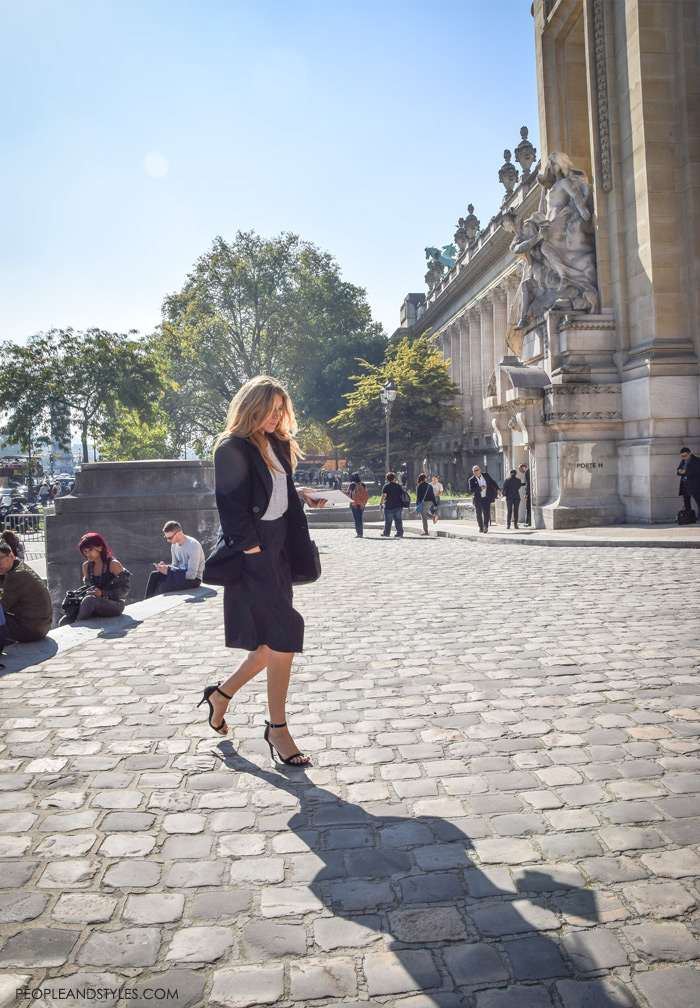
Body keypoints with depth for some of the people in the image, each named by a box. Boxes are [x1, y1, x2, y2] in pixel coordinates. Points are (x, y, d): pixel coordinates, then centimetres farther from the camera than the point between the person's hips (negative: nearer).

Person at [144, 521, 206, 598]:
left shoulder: (193, 546, -23)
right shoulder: (174, 545, 3)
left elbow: (192, 575, -25)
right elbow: (175, 566, 15)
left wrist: (168, 571, -24)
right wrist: (166, 567, -10)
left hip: (194, 579, -8)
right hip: (180, 573, 8)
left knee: (164, 586, -26)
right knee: (154, 575, -9)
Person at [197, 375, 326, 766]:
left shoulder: (277, 444, 15)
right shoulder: (232, 448, -11)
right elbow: (233, 505, -16)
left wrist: (297, 494, 7)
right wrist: (251, 550, -18)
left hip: (278, 548, 9)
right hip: (253, 551, -9)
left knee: (276, 641, 11)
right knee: (284, 634, -9)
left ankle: (221, 694, 31)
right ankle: (277, 727, 6)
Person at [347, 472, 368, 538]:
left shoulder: (352, 485, -10)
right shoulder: (363, 485, 1)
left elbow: (348, 493, -1)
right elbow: (366, 495, 4)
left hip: (354, 503, -4)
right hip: (362, 504, 4)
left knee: (356, 519, 0)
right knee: (360, 518, 15)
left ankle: (359, 533, -7)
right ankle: (360, 533, 16)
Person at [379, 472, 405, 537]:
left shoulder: (386, 486, -5)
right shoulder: (399, 486, 8)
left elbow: (384, 495, -15)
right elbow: (402, 495, 11)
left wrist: (381, 503, -10)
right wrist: (402, 503, 21)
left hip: (389, 506, -4)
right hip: (398, 506, 4)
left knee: (388, 521, 7)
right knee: (398, 520, 5)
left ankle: (386, 533, 18)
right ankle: (400, 533, 1)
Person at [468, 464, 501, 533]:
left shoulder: (486, 475, 3)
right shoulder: (472, 480, -6)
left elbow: (492, 482, 11)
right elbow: (471, 490, -17)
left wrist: (497, 489, 2)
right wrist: (480, 488, -27)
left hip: (487, 498, 1)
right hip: (478, 499, -1)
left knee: (486, 513, -12)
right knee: (479, 514, 8)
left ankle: (485, 526, -17)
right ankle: (481, 527, 22)